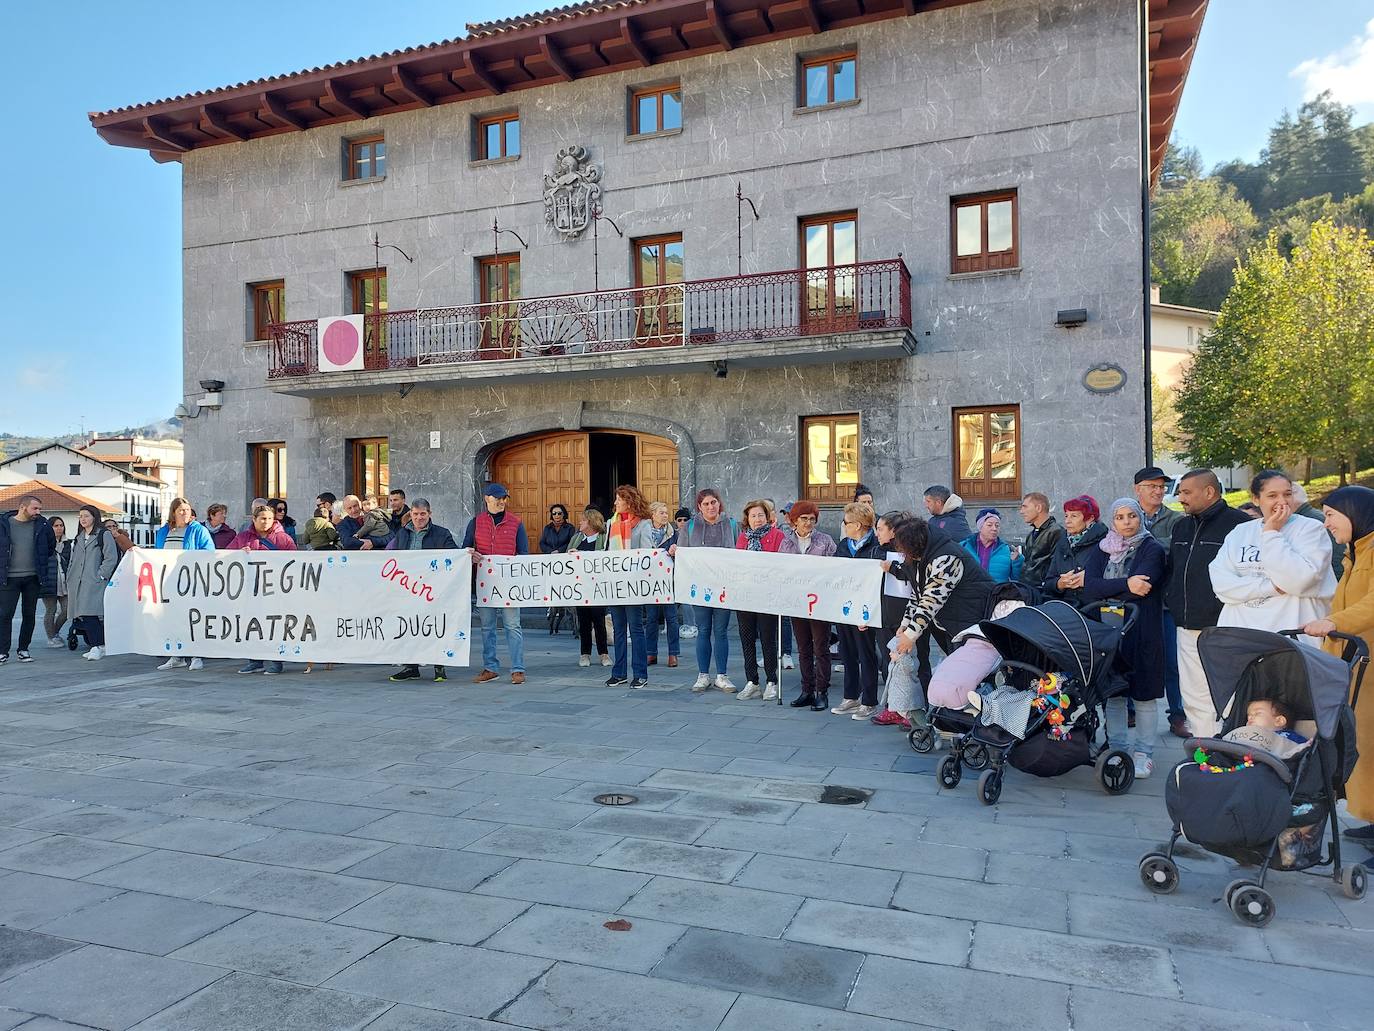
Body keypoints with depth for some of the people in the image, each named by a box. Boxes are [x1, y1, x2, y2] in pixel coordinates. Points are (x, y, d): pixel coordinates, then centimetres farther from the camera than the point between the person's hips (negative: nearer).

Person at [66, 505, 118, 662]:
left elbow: (111, 558, -8)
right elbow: (73, 560, 26)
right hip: (78, 583, 7)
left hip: (95, 583, -7)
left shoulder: (103, 535, 0)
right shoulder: (79, 537, 22)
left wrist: (100, 576, -13)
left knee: (91, 614, -16)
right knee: (83, 616, 3)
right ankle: (97, 646, 8)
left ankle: (98, 646, -12)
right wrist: (70, 578, 14)